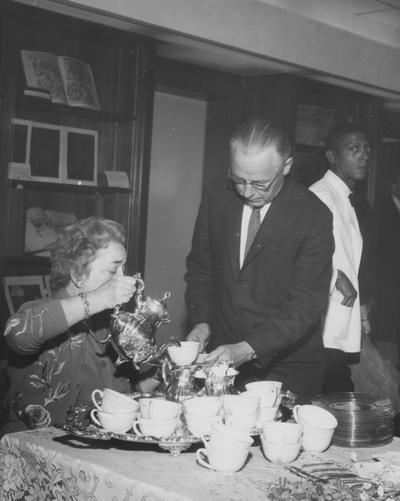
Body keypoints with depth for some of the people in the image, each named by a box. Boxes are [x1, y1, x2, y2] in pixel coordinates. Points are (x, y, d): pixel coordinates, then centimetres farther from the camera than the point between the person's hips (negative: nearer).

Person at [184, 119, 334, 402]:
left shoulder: (314, 217, -14)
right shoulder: (216, 200, -1)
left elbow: (306, 304, -16)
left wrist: (247, 348, -25)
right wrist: (201, 322, -6)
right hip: (221, 359, 4)